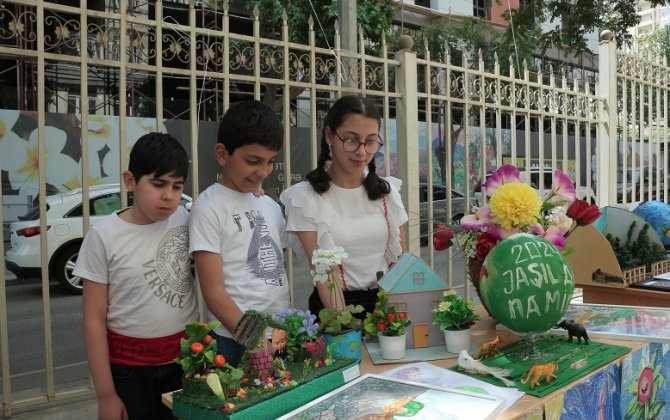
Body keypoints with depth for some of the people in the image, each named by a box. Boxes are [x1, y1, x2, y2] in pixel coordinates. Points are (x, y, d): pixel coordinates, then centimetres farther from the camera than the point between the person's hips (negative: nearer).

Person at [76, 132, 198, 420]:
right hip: (129, 368, -2)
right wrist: (106, 394, -7)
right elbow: (94, 320, -6)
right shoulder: (104, 236, -10)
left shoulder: (186, 221, -3)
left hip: (187, 358, 2)